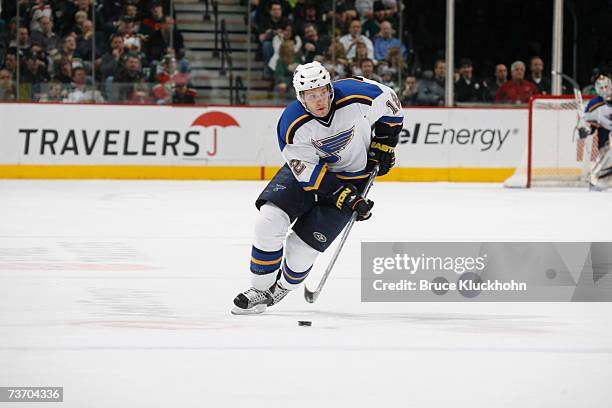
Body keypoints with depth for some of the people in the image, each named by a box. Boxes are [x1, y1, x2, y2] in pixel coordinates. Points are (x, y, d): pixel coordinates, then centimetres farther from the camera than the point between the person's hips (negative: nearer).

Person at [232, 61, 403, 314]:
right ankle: (260, 290, 1)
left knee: (304, 244, -10)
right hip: (308, 167, 1)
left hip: (350, 176, -1)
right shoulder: (292, 125, -26)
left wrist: (383, 144, -3)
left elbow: (389, 104, -4)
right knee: (269, 221, -18)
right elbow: (309, 172, -22)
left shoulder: (357, 96, -26)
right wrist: (345, 198, -28)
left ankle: (282, 288, 19)